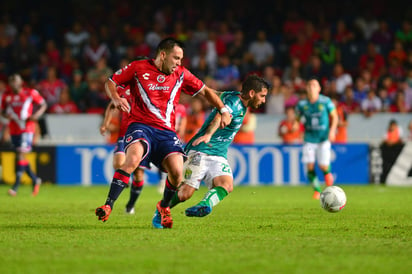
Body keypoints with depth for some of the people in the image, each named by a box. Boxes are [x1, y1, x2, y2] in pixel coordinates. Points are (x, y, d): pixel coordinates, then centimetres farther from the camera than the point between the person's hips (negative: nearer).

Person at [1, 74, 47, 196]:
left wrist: (37, 114, -14)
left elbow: (43, 104, 5)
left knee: (21, 154, -15)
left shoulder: (31, 93, -4)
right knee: (21, 156, 9)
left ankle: (16, 186, -18)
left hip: (27, 128, -6)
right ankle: (35, 180, 28)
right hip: (14, 130, 6)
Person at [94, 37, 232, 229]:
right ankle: (108, 205, -30)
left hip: (166, 131, 3)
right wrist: (116, 98, -11)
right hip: (140, 125, -3)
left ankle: (164, 206, 15)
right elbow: (110, 82, 10)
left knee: (177, 172, -17)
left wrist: (223, 110, 10)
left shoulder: (180, 74, 11)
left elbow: (205, 91, 21)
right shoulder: (138, 68, 2)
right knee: (133, 158, -34)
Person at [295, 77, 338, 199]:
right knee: (310, 166, -8)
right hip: (309, 139, 1)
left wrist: (332, 130, -11)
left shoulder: (326, 101, -5)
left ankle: (327, 172, 26)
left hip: (324, 138, -1)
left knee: (323, 166, -10)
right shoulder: (302, 104, -1)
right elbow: (297, 117, 11)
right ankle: (317, 190, 11)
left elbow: (334, 117, 2)